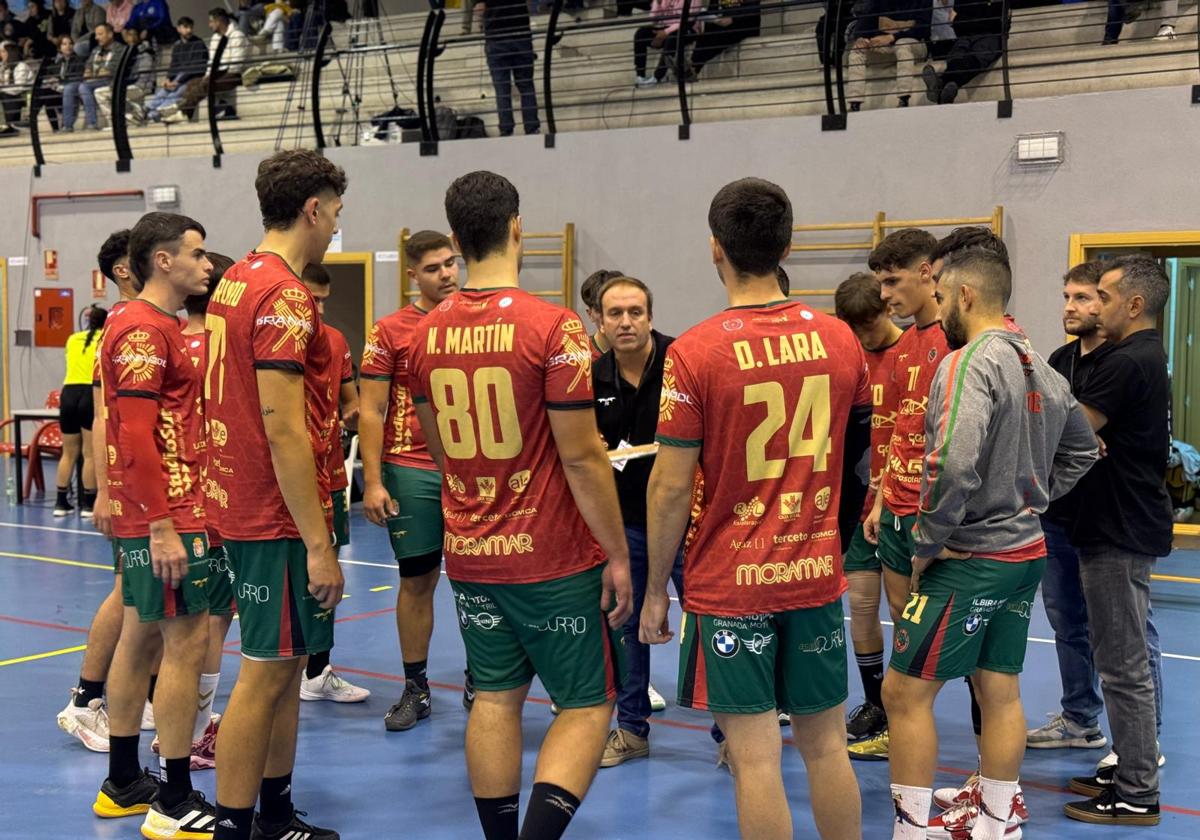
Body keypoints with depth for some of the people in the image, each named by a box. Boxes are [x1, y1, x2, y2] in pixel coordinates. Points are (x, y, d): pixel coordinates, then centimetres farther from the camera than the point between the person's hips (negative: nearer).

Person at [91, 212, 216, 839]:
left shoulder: (156, 327, 17)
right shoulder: (144, 329, -15)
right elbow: (136, 437, -21)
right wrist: (162, 526, -23)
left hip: (155, 517, 10)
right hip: (168, 517, -10)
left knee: (141, 636, 14)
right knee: (186, 641, -7)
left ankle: (123, 785, 23)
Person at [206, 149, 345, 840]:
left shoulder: (235, 282, 12)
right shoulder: (284, 294, -18)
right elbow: (283, 429, -22)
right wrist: (318, 543, -21)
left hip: (245, 507, 10)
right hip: (280, 519, -10)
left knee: (286, 662, 17)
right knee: (268, 669, -3)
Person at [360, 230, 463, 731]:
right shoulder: (390, 331, 0)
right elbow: (372, 411, -1)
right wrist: (372, 481, -7)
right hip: (411, 471, -1)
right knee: (416, 579, 6)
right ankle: (416, 689, 17)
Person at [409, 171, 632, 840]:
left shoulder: (428, 333, 2)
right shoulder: (554, 326, -16)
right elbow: (582, 457, -16)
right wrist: (618, 554, -8)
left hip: (469, 554, 5)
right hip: (554, 558, -5)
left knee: (495, 698, 15)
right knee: (588, 704, 4)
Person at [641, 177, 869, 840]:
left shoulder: (695, 352, -13)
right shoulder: (839, 338, 1)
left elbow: (671, 488, -12)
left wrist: (655, 591, -1)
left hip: (729, 585, -4)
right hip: (817, 575, 5)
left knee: (755, 758, 1)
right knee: (825, 747, 14)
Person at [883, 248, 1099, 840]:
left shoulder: (969, 362, -17)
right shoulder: (1042, 369, 9)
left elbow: (954, 462, -29)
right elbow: (1082, 450, 21)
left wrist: (927, 542, -17)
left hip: (970, 558, -9)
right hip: (1026, 552, 9)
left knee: (904, 692, -1)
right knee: (1000, 692, 15)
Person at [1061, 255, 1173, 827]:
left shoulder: (1127, 363, -19)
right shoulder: (1147, 357, 14)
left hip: (1120, 533, -10)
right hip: (1127, 524, 10)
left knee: (1124, 664, -4)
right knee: (1122, 658, 16)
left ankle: (1137, 795, 3)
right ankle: (1131, 770, 25)